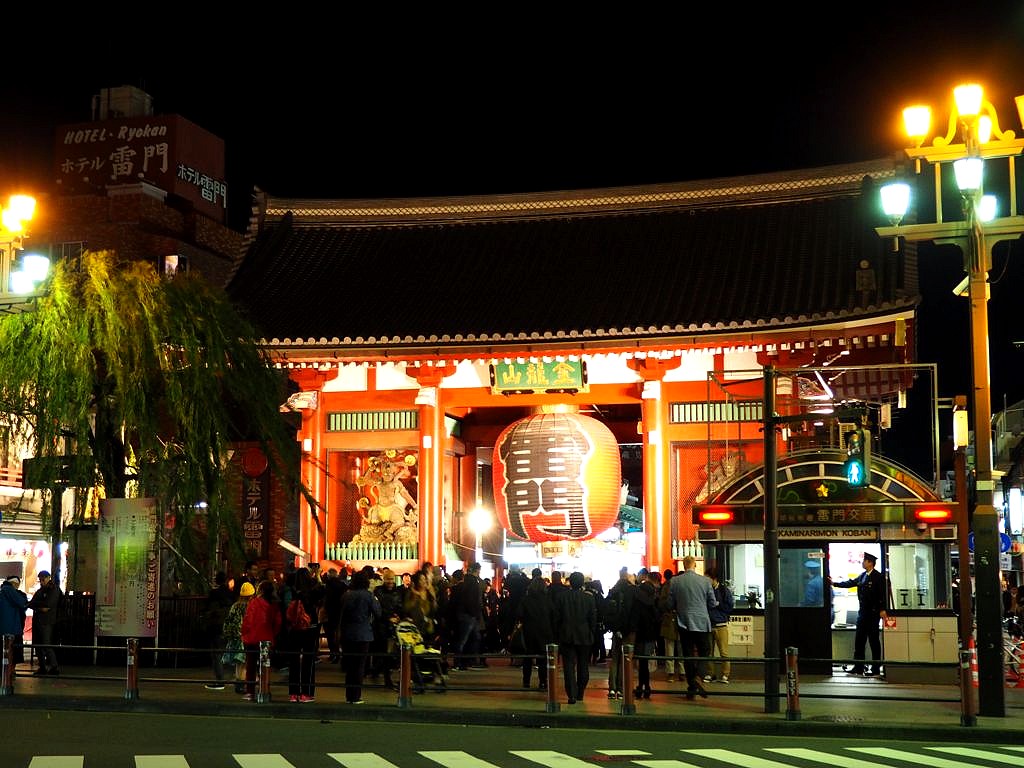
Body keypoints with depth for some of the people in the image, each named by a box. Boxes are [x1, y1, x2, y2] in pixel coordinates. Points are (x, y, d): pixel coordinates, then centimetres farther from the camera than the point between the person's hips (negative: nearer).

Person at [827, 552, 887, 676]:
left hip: (873, 612, -8)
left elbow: (883, 594, -16)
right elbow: (850, 583, 18)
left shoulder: (878, 577, -11)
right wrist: (834, 583, 15)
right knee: (859, 639, 10)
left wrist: (882, 610, -22)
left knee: (873, 639, -2)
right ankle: (858, 667, 15)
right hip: (862, 611, 8)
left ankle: (876, 668, 5)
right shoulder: (862, 576, 12)